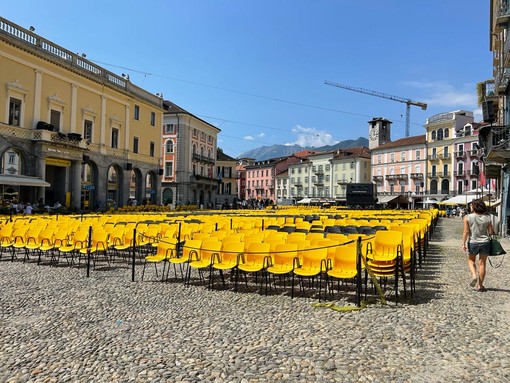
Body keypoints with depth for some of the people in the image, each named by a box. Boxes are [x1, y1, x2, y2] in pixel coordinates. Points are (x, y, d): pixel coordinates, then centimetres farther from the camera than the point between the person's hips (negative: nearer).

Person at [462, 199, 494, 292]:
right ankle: (480, 285, 14)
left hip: (473, 243, -2)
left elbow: (466, 232, -10)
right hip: (485, 242, 2)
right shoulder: (487, 218, -3)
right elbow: (491, 232, -1)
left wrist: (463, 243, -2)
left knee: (471, 260, 21)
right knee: (482, 263, 10)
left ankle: (474, 276, -2)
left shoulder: (468, 217, -10)